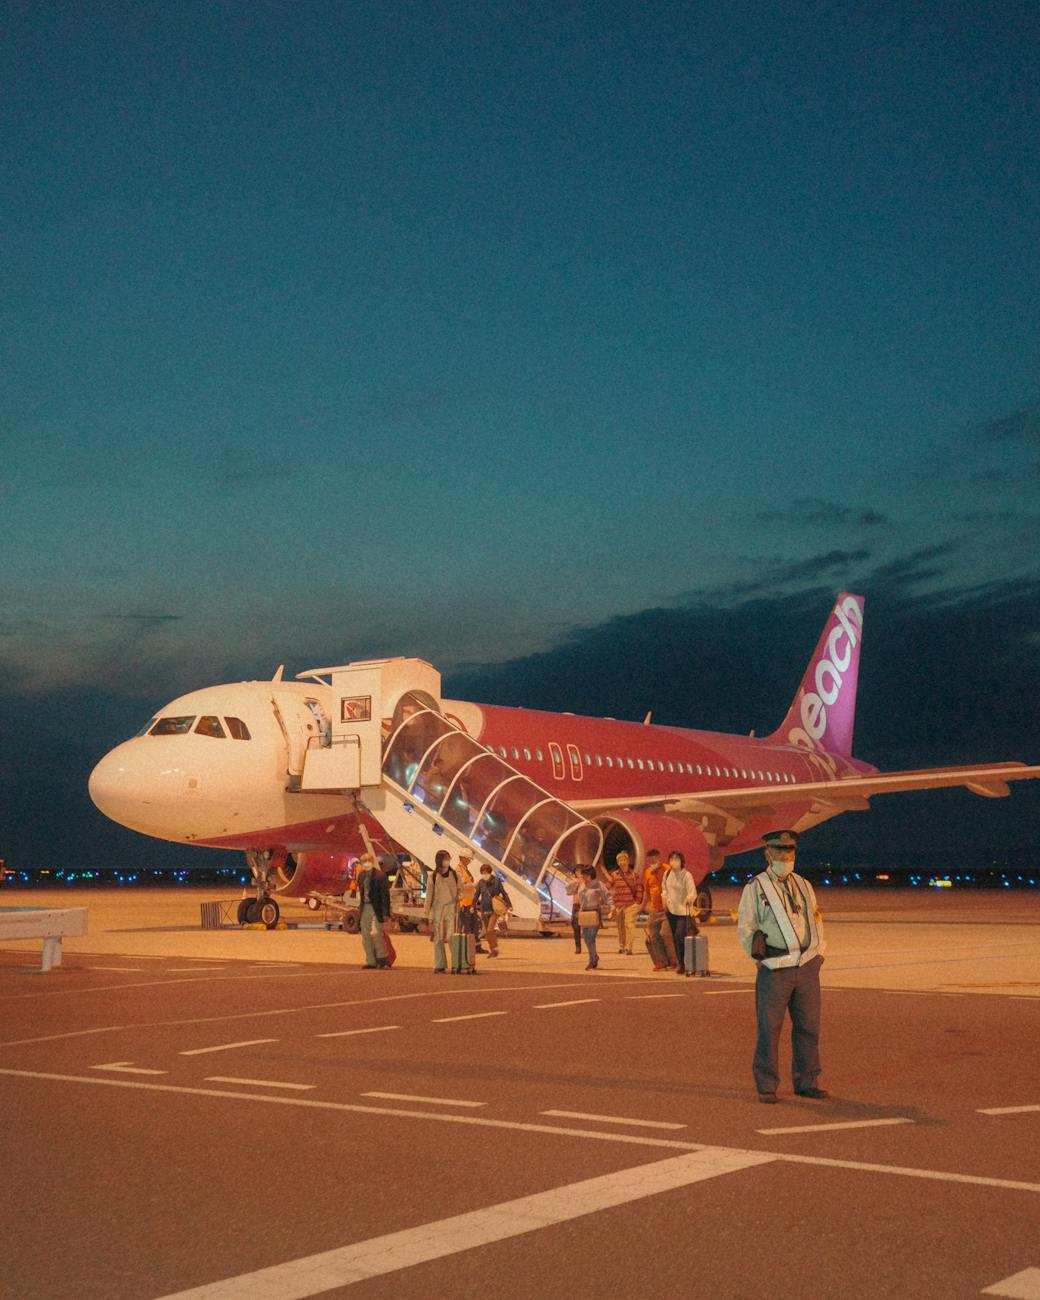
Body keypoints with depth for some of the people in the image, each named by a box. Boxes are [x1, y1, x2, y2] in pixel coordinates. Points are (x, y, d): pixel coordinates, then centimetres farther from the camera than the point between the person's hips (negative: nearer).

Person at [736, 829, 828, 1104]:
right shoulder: (755, 888, 0)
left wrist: (818, 953, 10)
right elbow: (745, 929, 1)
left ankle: (805, 1082, 19)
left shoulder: (803, 885, 14)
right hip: (775, 970, -4)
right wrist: (762, 958, -3)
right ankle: (766, 1087, 7)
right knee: (769, 1030, -2)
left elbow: (816, 920, 20)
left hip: (807, 968, 5)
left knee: (809, 1027, 8)